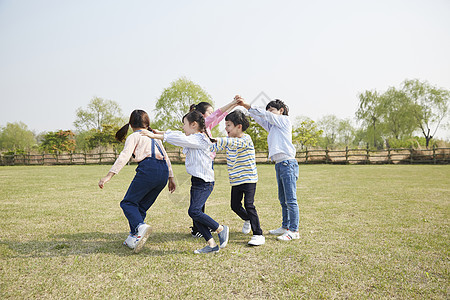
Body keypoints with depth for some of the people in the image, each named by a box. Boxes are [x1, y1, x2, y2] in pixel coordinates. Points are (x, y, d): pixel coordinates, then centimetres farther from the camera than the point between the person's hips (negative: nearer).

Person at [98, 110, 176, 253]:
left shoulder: (134, 136, 10)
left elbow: (124, 156, -6)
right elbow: (166, 157, 30)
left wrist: (109, 176, -12)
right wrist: (171, 178, 34)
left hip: (148, 169, -6)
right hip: (164, 172, 7)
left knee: (128, 202, 0)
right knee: (142, 205, 16)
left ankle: (141, 226, -27)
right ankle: (134, 237, 11)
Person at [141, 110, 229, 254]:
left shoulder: (199, 139, -13)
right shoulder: (193, 139, 15)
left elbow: (178, 139, -20)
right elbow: (176, 134, 18)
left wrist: (154, 135, -17)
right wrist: (157, 132, 13)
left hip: (205, 182, -10)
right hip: (196, 181, 10)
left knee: (194, 211, -18)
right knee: (195, 213, 5)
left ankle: (221, 229, 0)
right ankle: (211, 244, 10)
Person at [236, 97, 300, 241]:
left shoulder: (285, 120, 1)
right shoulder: (272, 126, 23)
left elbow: (264, 114, -6)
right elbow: (260, 118, 17)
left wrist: (246, 105, -3)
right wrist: (244, 105, 7)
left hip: (288, 163, -9)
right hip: (279, 164, 9)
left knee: (291, 199, -7)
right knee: (283, 199, 14)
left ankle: (294, 231, -2)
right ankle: (285, 227, 24)